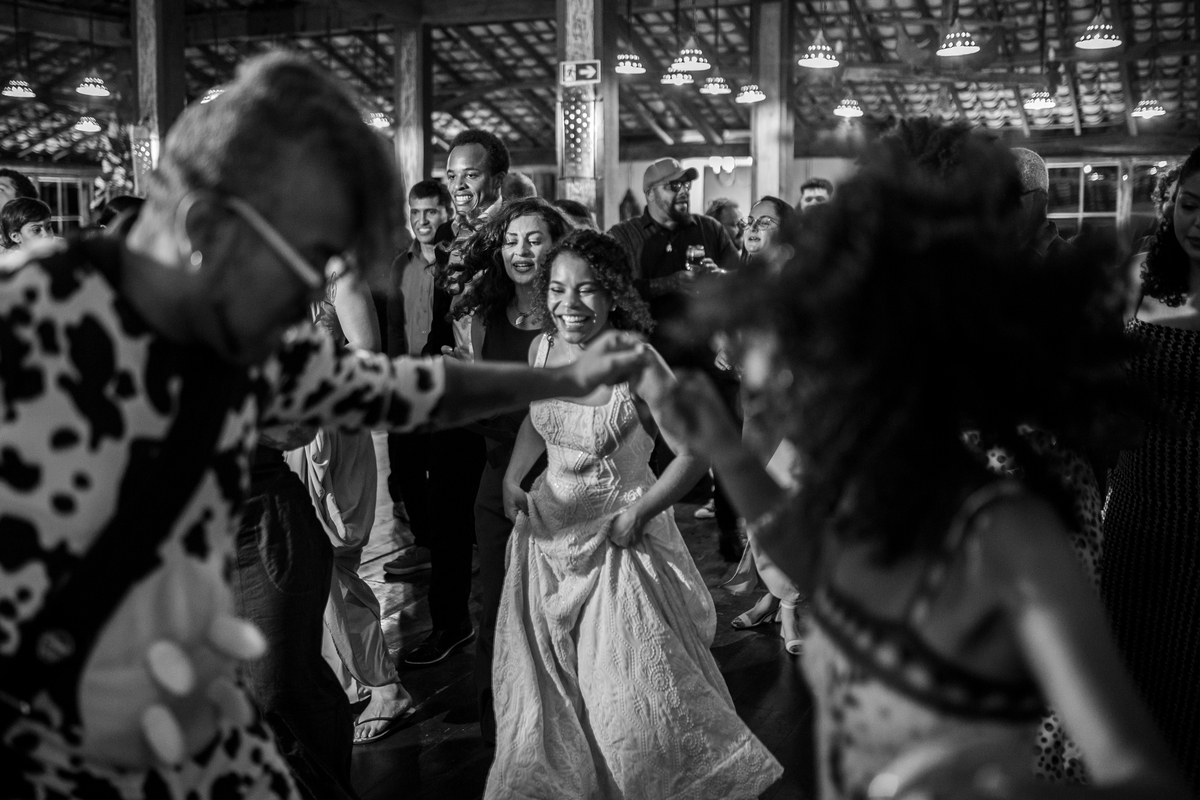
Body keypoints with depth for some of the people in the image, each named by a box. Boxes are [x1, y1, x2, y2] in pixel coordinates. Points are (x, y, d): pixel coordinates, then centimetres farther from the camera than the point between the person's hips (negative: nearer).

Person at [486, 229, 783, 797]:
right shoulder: (543, 348, -4)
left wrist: (638, 514, -19)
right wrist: (512, 476, 2)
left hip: (618, 538, -5)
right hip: (548, 535, 6)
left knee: (633, 689, 3)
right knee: (543, 686, 17)